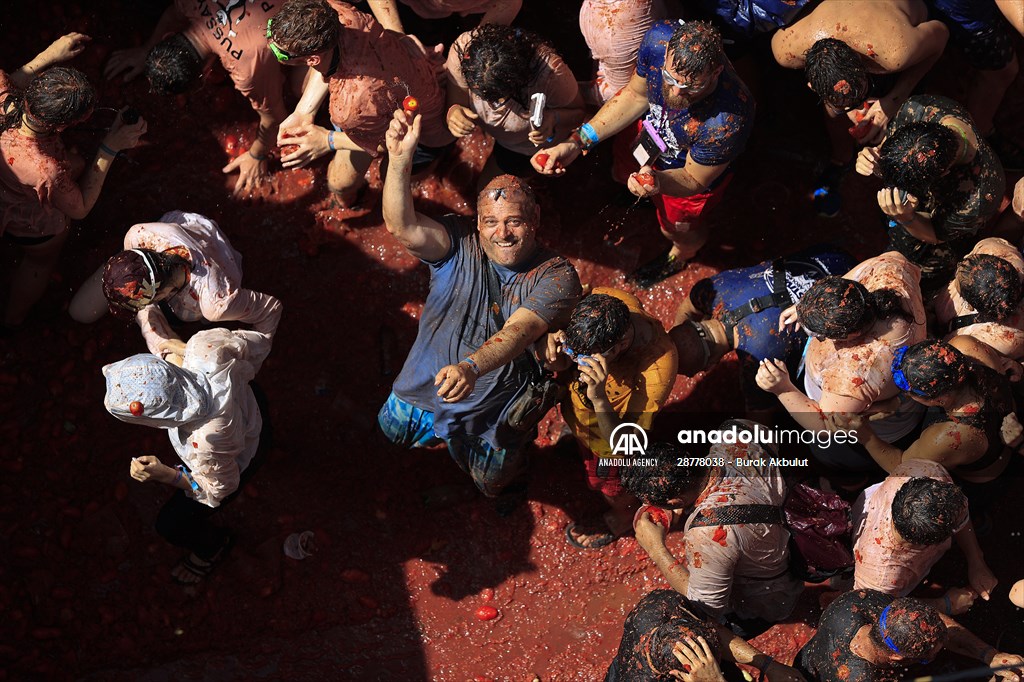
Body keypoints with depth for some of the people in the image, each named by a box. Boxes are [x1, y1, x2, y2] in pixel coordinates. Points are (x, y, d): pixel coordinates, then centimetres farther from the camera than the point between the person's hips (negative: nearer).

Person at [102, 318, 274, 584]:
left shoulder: (205, 445, -48)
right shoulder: (207, 346, -40)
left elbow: (220, 490, -25)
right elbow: (259, 342, -17)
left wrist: (165, 475, -36)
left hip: (239, 460, -5)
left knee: (171, 525, 9)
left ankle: (213, 546, 46)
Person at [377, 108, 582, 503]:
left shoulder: (555, 276, -24)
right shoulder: (459, 245, -15)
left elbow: (518, 331, -39)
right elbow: (401, 227, -31)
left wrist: (470, 367, -58)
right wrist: (400, 159, -46)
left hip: (500, 404, -3)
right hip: (429, 379, 3)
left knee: (493, 481, 7)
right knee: (394, 429, 19)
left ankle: (513, 473, 45)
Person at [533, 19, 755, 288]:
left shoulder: (728, 122, -49)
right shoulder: (660, 38, -37)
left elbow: (694, 180, -27)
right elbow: (636, 94, -14)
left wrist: (658, 182, -50)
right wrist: (577, 142, -19)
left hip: (686, 171, -4)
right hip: (651, 125, 4)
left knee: (678, 228, 29)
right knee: (624, 173, 36)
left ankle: (680, 256, 65)